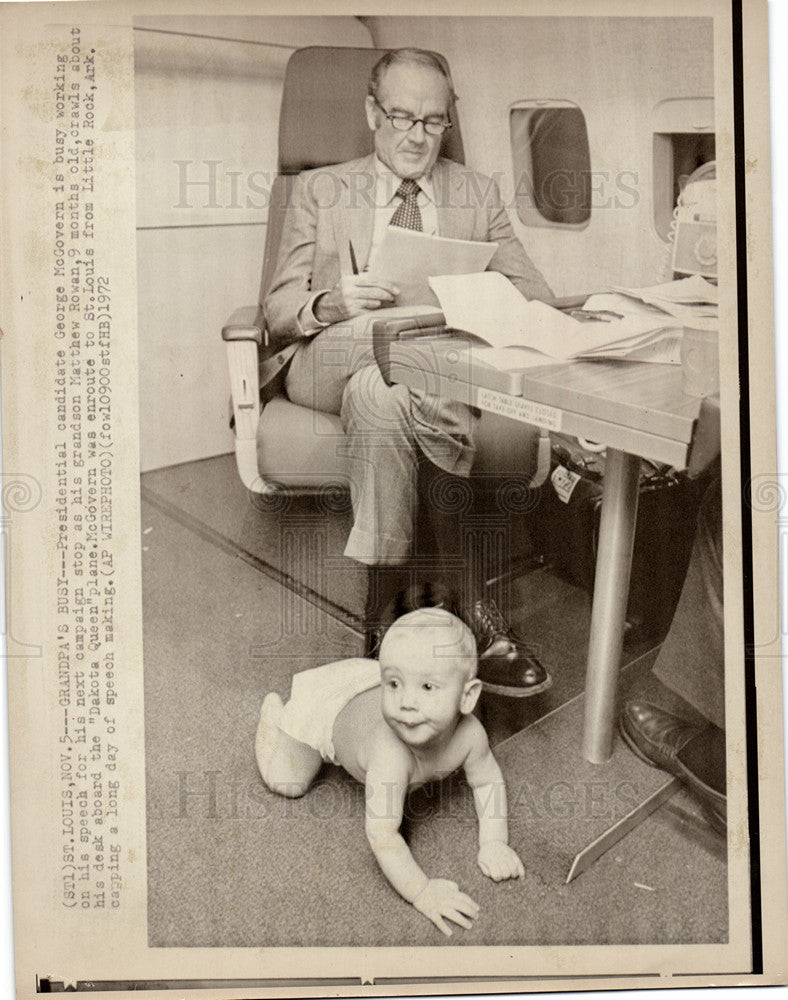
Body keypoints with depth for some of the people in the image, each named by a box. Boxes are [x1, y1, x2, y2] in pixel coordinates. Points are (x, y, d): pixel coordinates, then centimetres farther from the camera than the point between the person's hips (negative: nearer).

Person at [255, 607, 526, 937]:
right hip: (327, 703, -5)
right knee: (286, 782, 9)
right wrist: (422, 892, -46)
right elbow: (381, 832, -46)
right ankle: (273, 707, 31)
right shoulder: (392, 757, -50)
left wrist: (493, 843, -21)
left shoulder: (470, 733, -35)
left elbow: (487, 781, -14)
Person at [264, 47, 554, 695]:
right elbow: (279, 311, 7)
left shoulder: (479, 194, 20)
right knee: (384, 390, -37)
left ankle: (387, 596, -29)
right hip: (334, 363, 0)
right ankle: (460, 592, -34)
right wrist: (334, 304, -18)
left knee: (381, 393, -36)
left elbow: (535, 296, 9)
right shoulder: (319, 191, 17)